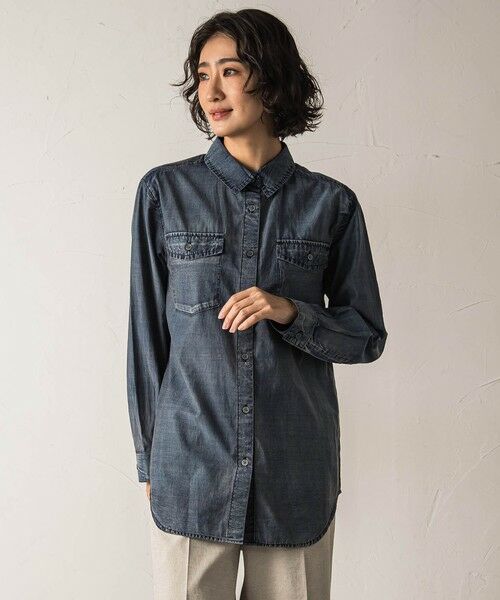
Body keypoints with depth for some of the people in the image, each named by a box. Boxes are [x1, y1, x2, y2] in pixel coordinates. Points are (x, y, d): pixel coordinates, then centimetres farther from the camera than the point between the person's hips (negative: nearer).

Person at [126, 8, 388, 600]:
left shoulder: (330, 203, 0)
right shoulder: (165, 191, 0)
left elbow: (368, 335, 5)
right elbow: (146, 331, 3)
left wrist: (291, 312, -14)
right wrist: (148, 458, 4)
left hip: (296, 467, 1)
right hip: (190, 461, 0)